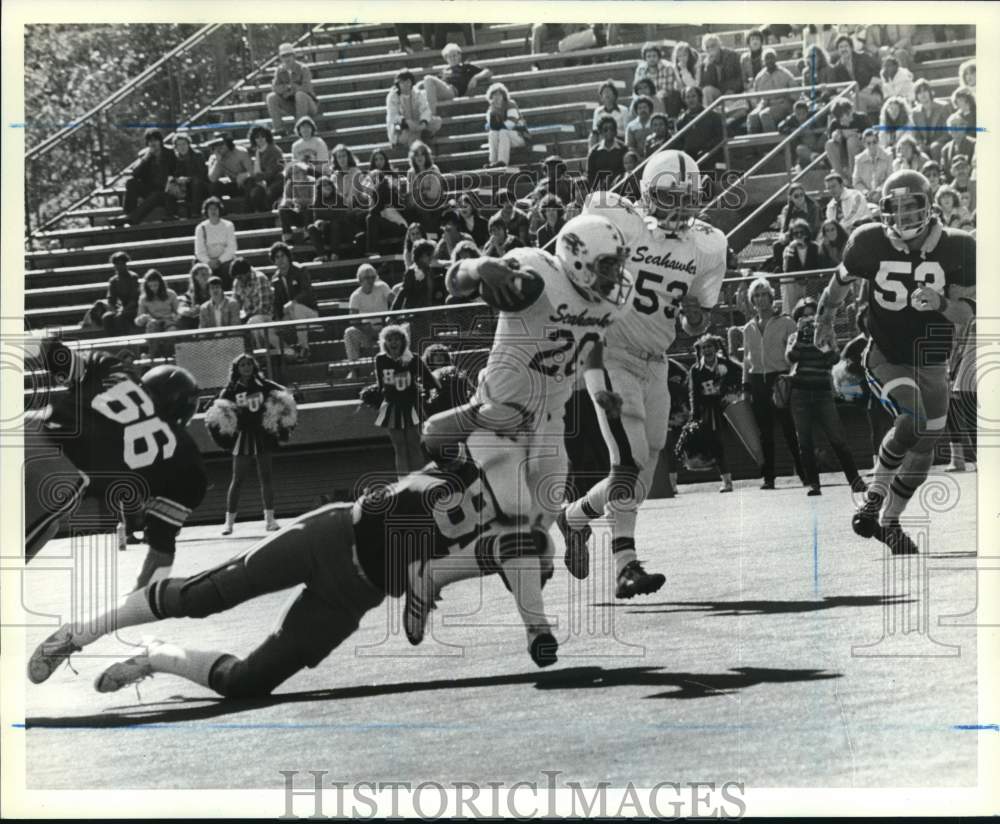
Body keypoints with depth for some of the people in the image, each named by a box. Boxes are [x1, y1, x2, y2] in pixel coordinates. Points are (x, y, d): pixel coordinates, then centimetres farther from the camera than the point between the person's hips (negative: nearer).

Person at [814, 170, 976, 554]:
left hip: (931, 364, 3)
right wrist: (824, 319, 23)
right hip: (886, 357, -3)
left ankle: (889, 522, 28)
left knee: (922, 450, 9)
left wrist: (941, 303, -31)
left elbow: (966, 313, -8)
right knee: (912, 423, -27)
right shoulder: (870, 243, -13)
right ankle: (875, 494, -9)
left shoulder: (956, 248, -12)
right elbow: (841, 282, 7)